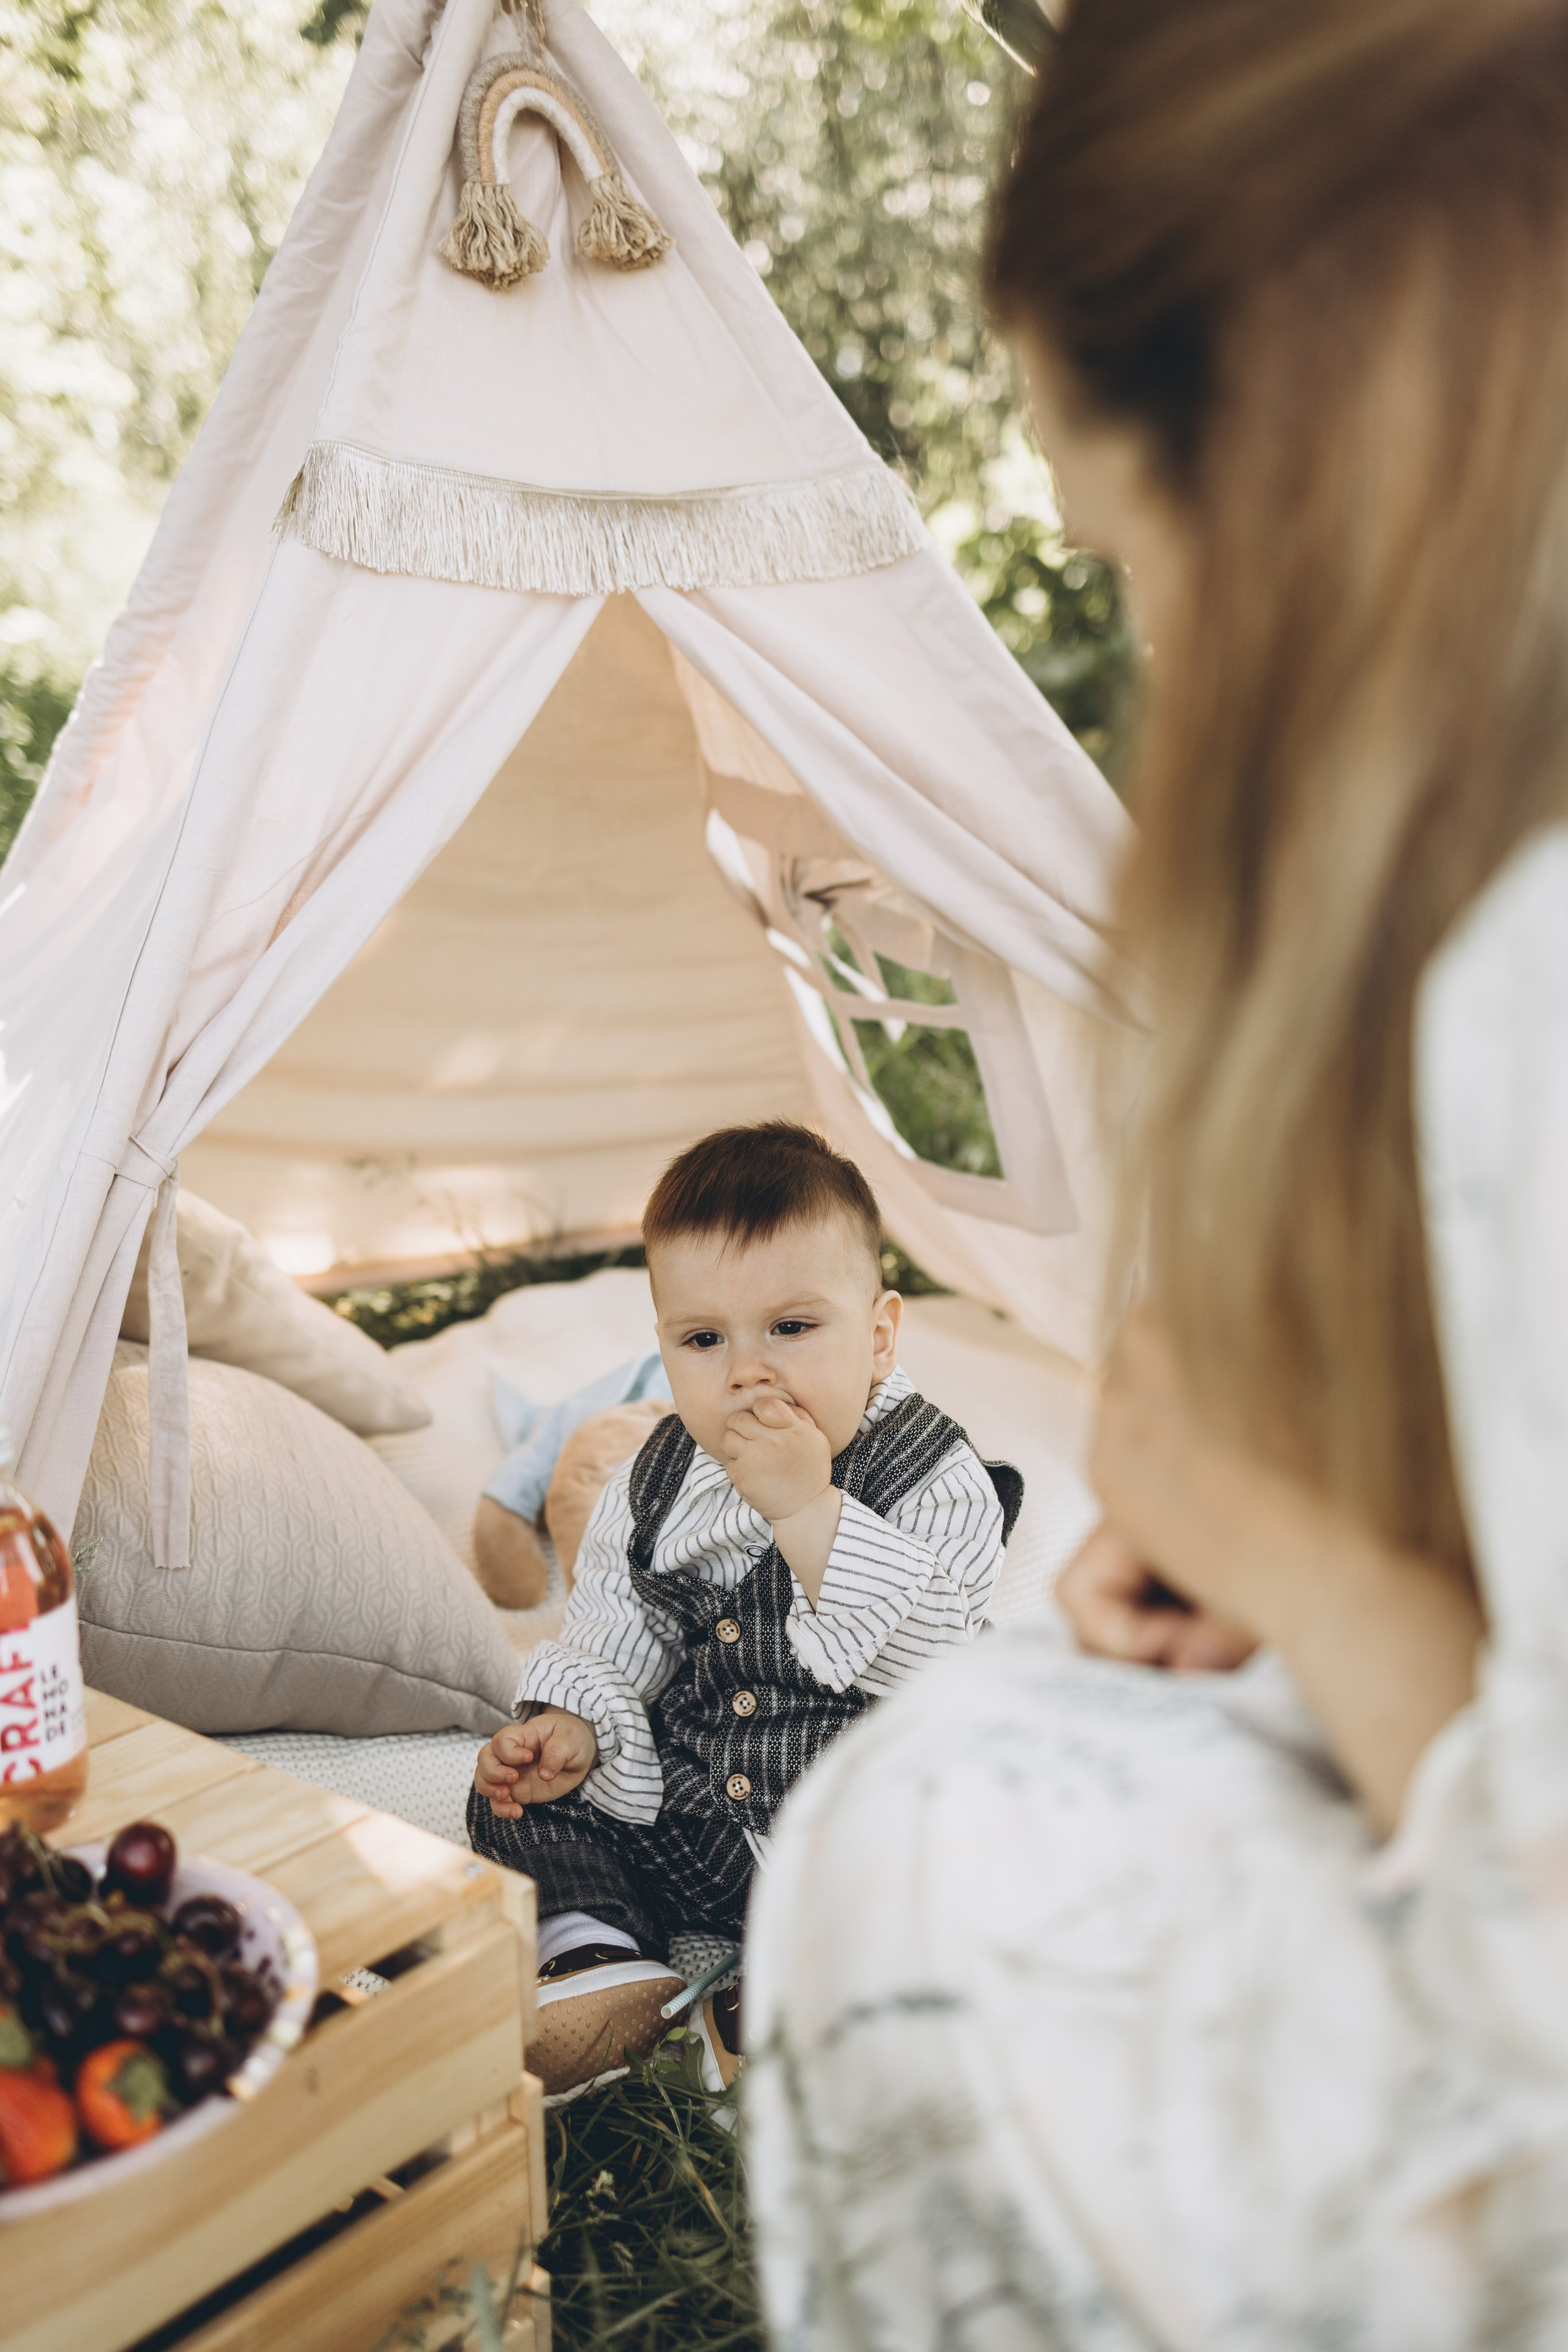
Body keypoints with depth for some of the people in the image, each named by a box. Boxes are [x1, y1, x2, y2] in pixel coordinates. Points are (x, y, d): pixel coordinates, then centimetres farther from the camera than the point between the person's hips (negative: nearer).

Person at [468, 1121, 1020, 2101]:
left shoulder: (937, 1484, -15)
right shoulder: (653, 1490, -1)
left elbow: (919, 1659, -28)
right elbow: (612, 1636, 8)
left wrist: (808, 1509, -35)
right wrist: (576, 1723, -14)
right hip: (673, 1821, 4)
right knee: (521, 1797, -5)